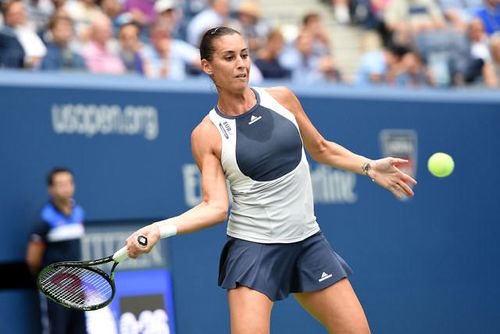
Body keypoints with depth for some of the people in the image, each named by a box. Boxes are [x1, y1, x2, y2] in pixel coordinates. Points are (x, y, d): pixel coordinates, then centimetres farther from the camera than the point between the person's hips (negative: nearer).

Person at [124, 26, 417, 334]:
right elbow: (215, 206, -11)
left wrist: (370, 166, 13)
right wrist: (159, 229, -24)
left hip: (308, 240, 4)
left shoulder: (281, 98, 3)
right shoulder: (206, 135, -6)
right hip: (253, 247, -4)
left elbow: (321, 149, 19)